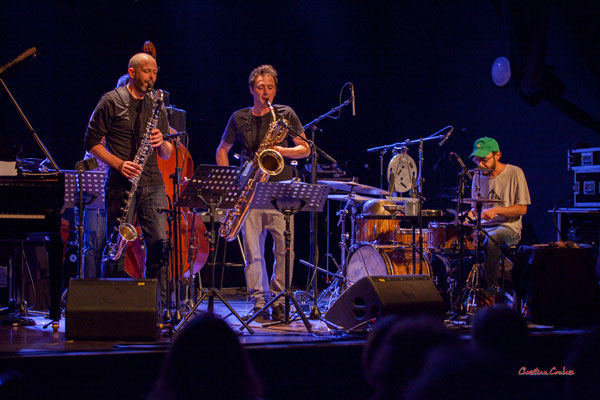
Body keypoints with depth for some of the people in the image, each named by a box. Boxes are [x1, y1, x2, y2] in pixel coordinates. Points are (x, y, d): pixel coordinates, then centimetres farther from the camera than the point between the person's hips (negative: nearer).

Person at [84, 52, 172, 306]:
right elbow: (92, 142, -1)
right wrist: (118, 163, -14)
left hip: (152, 184, 4)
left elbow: (167, 155, 18)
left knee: (159, 244, -2)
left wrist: (161, 143, -5)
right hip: (121, 183, -4)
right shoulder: (111, 101, 3)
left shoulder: (157, 106, 17)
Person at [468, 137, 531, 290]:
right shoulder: (479, 176, 10)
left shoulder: (514, 173, -6)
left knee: (490, 239, -36)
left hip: (509, 227, -5)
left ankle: (493, 287, -24)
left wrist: (496, 210, -19)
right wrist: (470, 213, -4)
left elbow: (522, 209, -6)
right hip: (482, 226, 5)